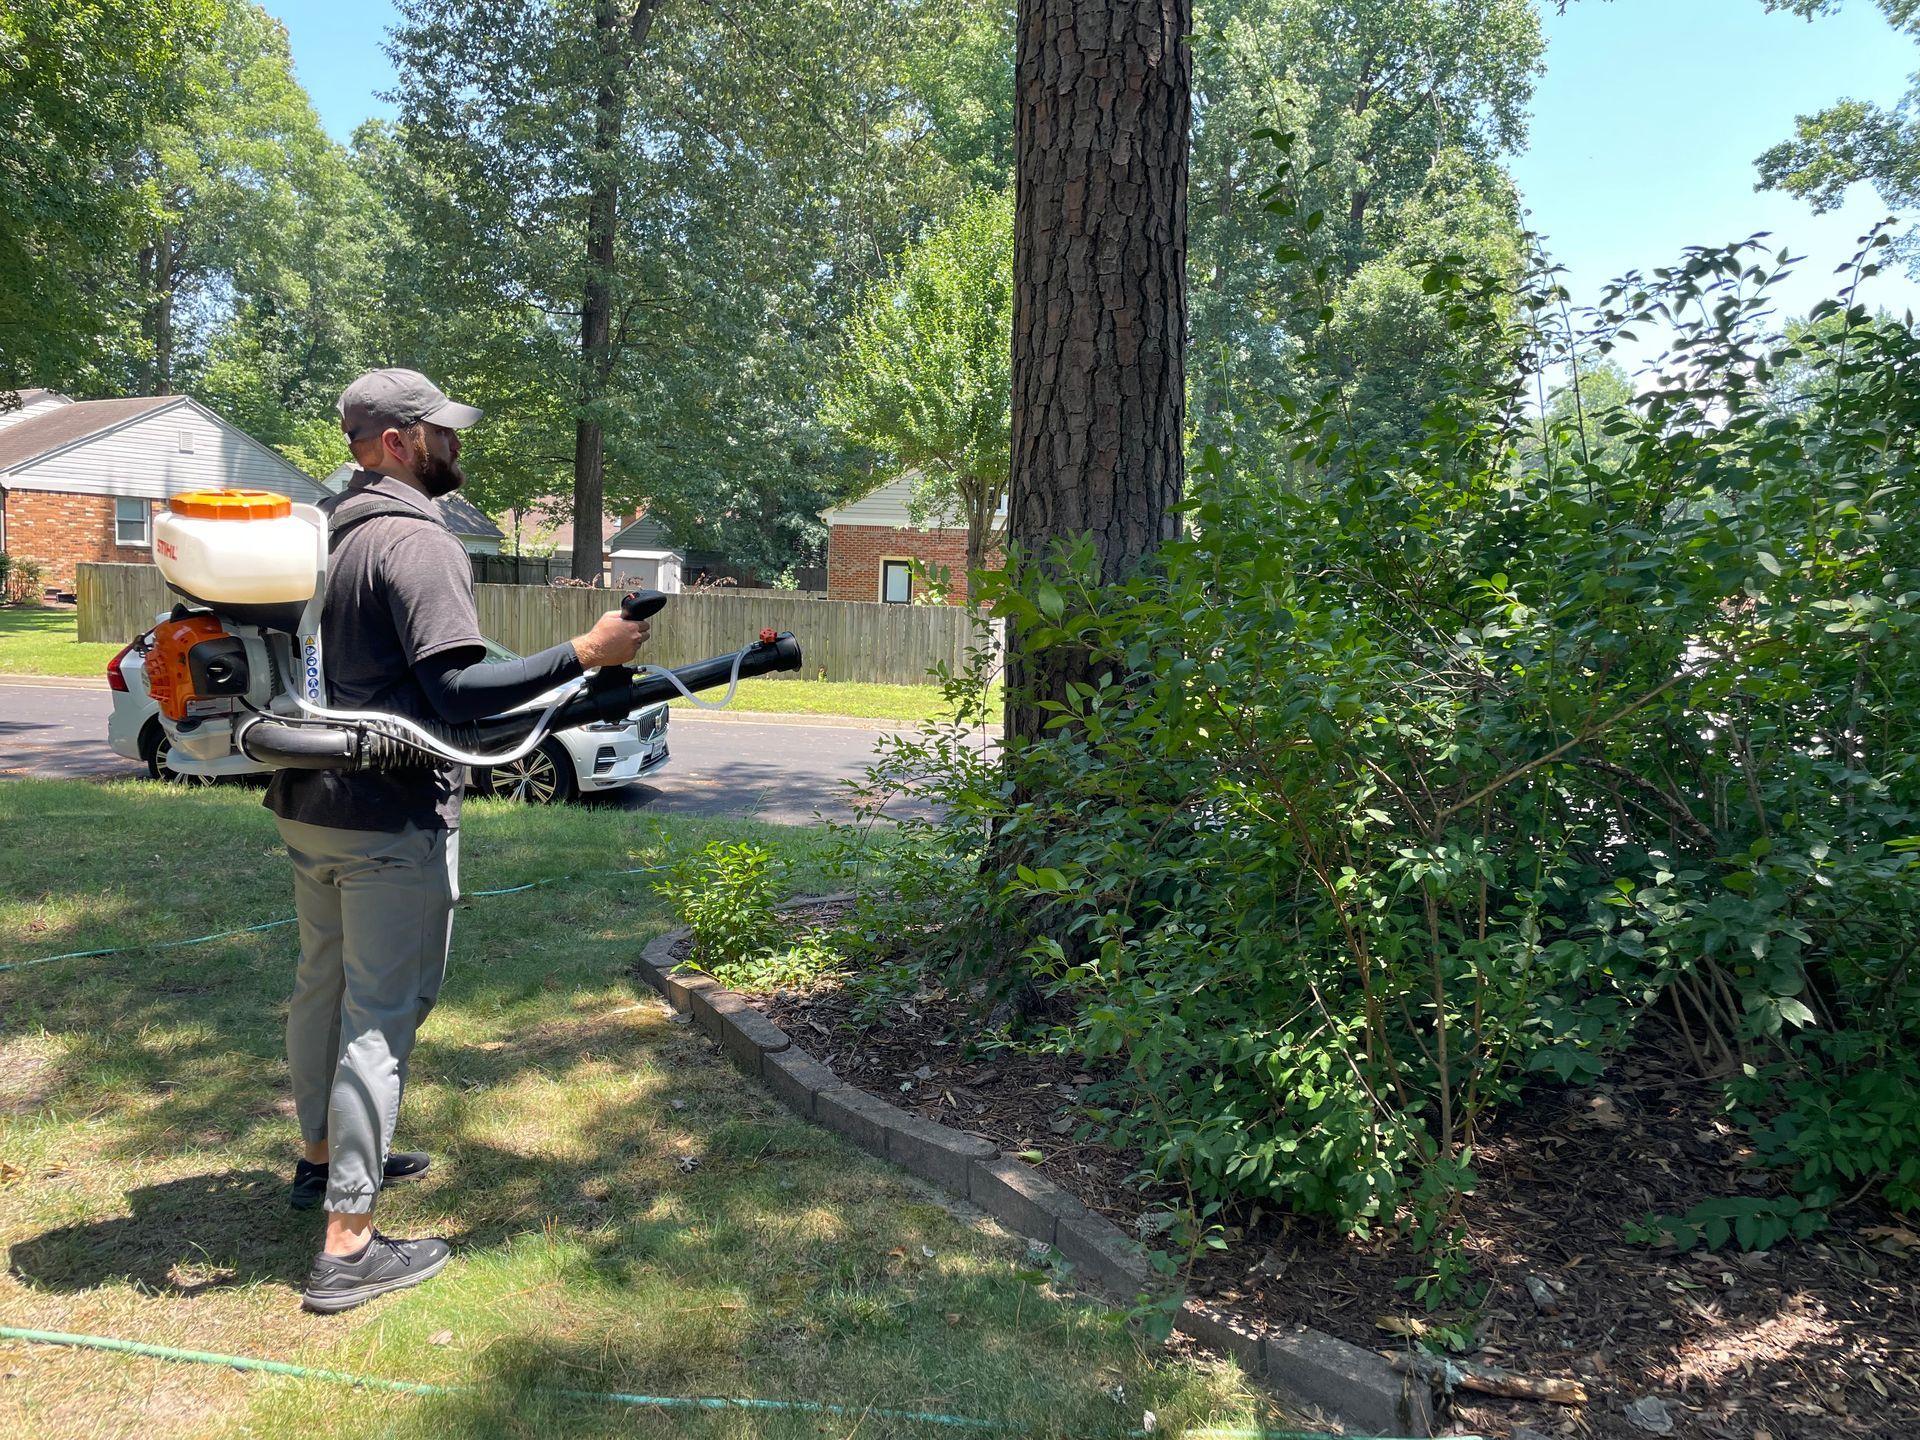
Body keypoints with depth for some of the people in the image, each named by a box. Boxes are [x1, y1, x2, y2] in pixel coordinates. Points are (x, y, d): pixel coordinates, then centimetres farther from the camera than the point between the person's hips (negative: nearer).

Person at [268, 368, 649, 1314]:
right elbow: (457, 689, -25)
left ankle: (324, 1155, 41)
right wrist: (584, 653, -24)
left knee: (323, 983, 22)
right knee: (382, 1013, -4)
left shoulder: (331, 534, 12)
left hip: (311, 803, 10)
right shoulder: (416, 543, -17)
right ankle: (348, 1246, 1)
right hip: (392, 819, -10)